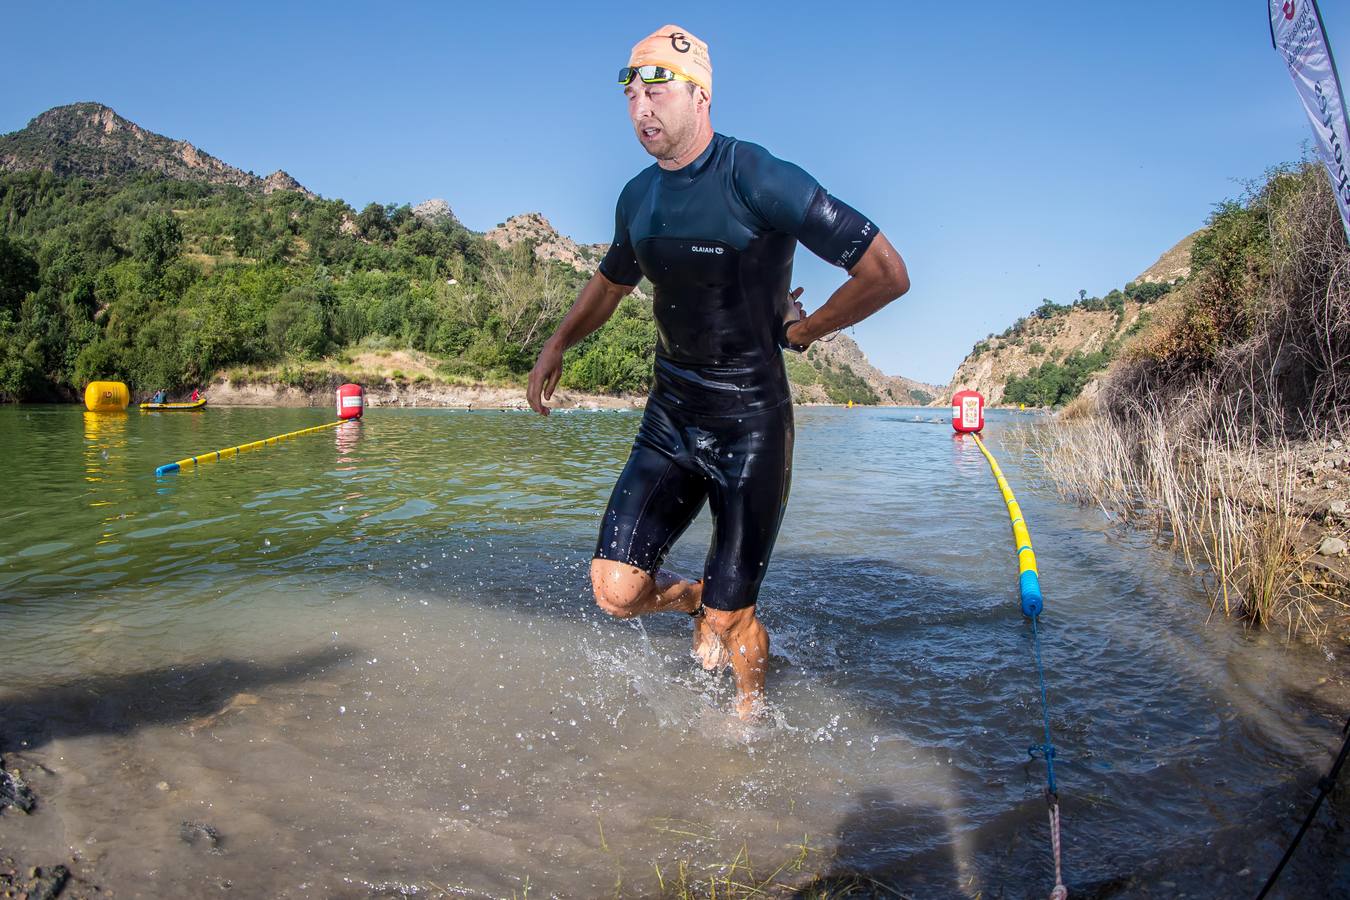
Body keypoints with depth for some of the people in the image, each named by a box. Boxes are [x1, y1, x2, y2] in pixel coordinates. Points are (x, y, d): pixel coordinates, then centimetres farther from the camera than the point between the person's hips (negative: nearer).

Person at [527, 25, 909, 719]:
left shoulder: (756, 180, -15)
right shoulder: (637, 198, 7)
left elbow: (887, 274, -17)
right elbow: (610, 282, 30)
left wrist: (798, 331, -6)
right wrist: (557, 344, 19)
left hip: (750, 427, -5)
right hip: (669, 420, 6)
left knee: (729, 617, 2)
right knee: (616, 590, -4)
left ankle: (750, 714, 34)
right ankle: (697, 600, 30)